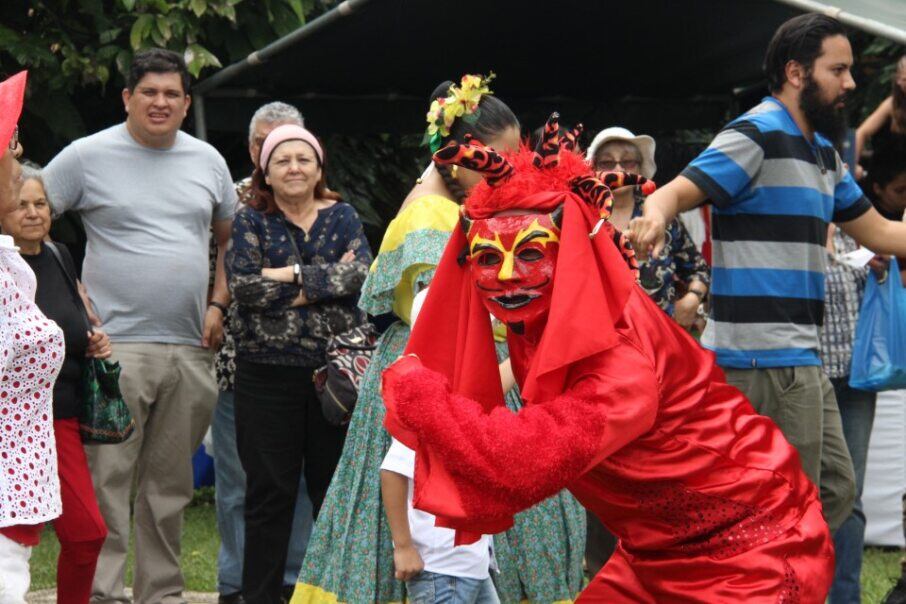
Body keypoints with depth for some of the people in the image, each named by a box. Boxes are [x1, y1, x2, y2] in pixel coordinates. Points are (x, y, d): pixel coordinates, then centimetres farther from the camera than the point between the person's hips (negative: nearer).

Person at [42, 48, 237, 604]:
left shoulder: (208, 160, 12)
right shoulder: (88, 156, -1)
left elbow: (232, 239, 22)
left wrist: (219, 304, 8)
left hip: (190, 350, 4)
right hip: (115, 345, -4)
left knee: (170, 485, 10)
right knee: (106, 482, -8)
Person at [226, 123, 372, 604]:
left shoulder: (341, 217, 10)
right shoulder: (251, 221, 5)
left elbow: (361, 272, -8)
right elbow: (243, 286, -11)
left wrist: (292, 275, -14)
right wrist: (324, 282, -11)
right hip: (268, 371, -1)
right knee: (269, 492, 2)